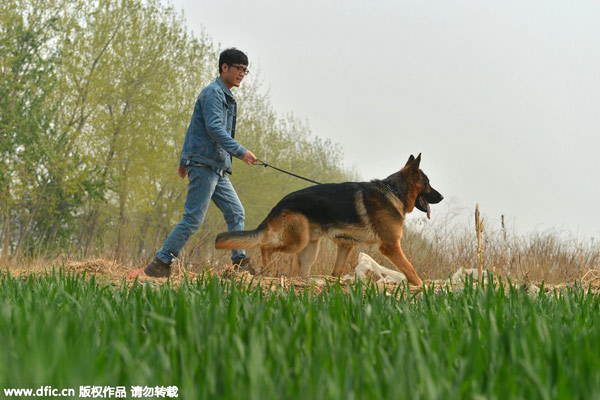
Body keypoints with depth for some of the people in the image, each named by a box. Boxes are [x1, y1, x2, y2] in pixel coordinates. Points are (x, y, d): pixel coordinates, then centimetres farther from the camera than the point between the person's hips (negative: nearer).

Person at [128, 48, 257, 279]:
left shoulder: (226, 97, 22)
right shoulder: (213, 93, -9)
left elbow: (193, 128, 25)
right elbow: (214, 128, -22)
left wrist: (185, 160, 26)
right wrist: (241, 152, -27)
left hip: (217, 169, 10)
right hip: (204, 165, -10)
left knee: (236, 212, 4)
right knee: (193, 219, -11)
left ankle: (240, 262, 5)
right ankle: (160, 264, -7)